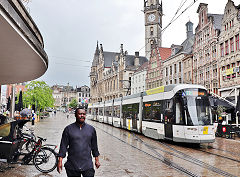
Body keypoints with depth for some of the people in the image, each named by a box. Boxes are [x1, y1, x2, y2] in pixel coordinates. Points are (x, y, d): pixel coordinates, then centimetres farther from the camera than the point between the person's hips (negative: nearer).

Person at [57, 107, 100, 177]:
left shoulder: (91, 129, 6)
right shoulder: (68, 129, 0)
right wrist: (60, 161, -5)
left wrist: (97, 160, 13)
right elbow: (63, 146, 0)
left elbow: (94, 146, 12)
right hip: (72, 166, -1)